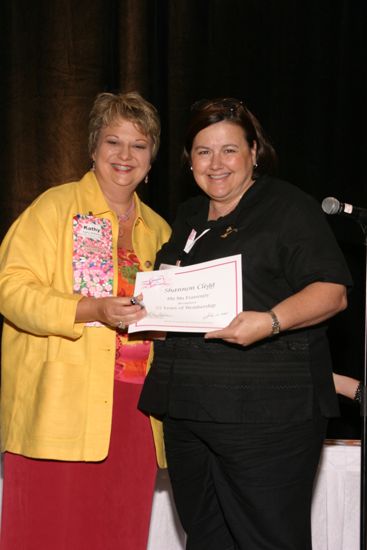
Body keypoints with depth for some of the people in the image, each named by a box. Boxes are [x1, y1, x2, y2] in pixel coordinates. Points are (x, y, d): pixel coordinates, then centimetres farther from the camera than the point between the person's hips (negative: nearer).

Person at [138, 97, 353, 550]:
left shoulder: (289, 207, -2)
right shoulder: (189, 216, 20)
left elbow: (331, 291, -10)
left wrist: (270, 322, -27)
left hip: (264, 412, -7)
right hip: (186, 406, 7)